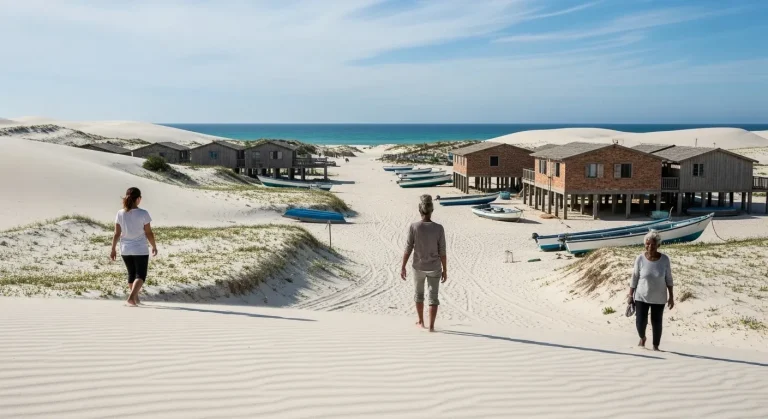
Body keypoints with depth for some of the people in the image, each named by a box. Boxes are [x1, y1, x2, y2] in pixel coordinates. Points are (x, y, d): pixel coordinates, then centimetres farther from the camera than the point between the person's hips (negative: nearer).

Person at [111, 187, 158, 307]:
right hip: (140, 250, -4)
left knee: (132, 274, 20)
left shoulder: (120, 214, -3)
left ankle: (135, 299, 31)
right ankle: (131, 297, -15)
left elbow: (117, 234, -1)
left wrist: (113, 250, 8)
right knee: (140, 275, 4)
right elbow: (149, 233, -10)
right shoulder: (143, 214, -14)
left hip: (125, 250, 4)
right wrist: (154, 246, 4)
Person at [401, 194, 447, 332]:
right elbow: (442, 252, -9)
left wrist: (403, 268, -1)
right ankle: (431, 326, 2)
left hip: (418, 268, 1)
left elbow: (408, 250, -11)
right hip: (434, 269, 0)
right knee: (433, 297, 7)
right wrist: (445, 270, 2)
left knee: (419, 293, 20)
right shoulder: (439, 229, -14)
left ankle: (421, 321, 28)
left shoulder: (413, 227, -15)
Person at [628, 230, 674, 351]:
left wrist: (671, 296, -1)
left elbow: (668, 279, -1)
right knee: (640, 322, -1)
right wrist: (630, 295, 0)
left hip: (659, 298, 1)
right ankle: (642, 338, 32)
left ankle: (656, 346, 28)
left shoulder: (665, 259, -12)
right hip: (641, 297, 0)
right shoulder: (640, 259, -14)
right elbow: (634, 277, -4)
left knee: (656, 323, 7)